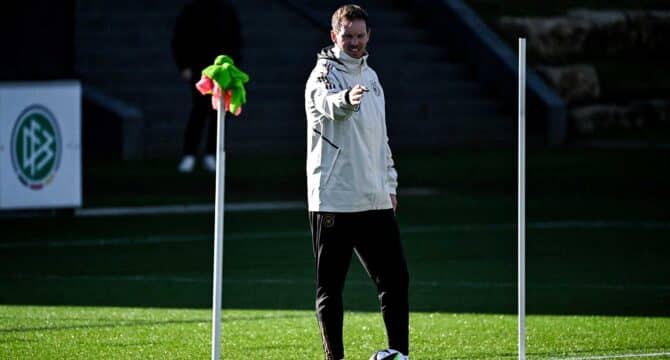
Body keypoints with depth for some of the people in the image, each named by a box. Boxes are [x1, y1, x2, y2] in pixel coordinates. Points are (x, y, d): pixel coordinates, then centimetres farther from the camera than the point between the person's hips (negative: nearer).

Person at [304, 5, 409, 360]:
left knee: (395, 279, 4)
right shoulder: (325, 73, -7)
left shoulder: (369, 76, 16)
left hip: (375, 200, 7)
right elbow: (327, 102, -33)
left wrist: (390, 184, 19)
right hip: (332, 200, -7)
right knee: (330, 286, 0)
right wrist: (346, 99, -55)